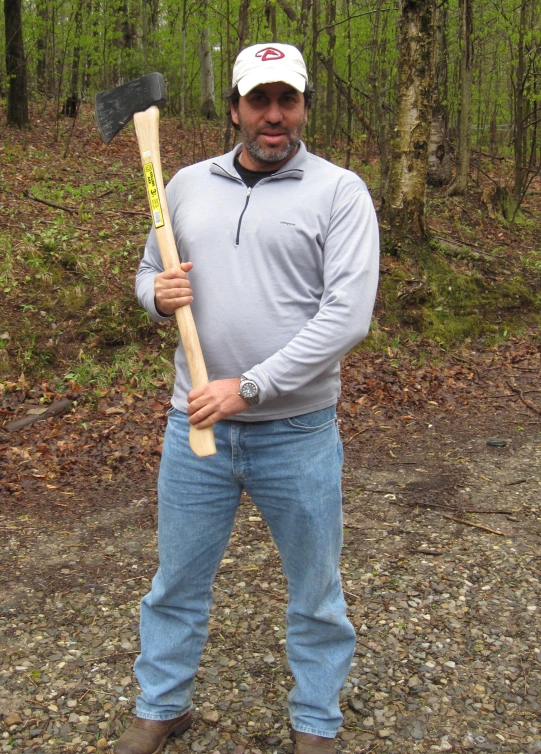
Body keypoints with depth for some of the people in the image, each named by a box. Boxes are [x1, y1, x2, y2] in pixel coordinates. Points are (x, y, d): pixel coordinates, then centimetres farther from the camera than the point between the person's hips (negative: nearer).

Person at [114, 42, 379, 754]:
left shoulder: (339, 191, -5)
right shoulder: (187, 185, 8)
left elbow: (347, 314, -15)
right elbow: (149, 271, 19)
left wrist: (250, 387, -19)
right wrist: (158, 293, -7)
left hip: (298, 431, -3)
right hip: (195, 424, 3)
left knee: (315, 590, 13)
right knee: (177, 580, 17)